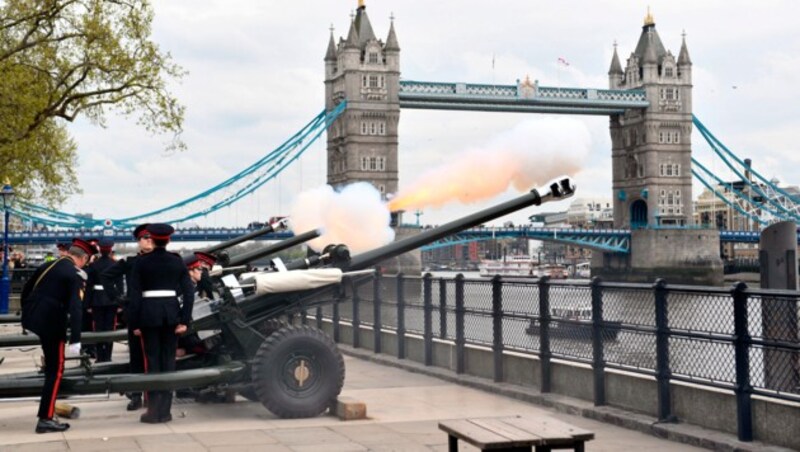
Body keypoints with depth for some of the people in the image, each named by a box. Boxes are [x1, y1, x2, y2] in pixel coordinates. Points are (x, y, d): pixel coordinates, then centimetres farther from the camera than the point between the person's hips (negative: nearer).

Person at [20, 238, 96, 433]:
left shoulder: (46, 266, 12)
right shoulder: (75, 275, -8)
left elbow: (25, 291, 19)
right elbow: (75, 308, -18)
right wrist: (75, 339, -20)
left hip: (31, 318, 8)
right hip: (51, 322, -7)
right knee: (55, 370, 2)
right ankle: (45, 419, 1)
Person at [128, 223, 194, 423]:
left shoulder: (141, 262, -1)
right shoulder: (177, 261, 4)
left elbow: (135, 294, -5)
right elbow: (189, 292, -2)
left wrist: (135, 323, -1)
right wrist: (185, 320, -1)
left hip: (149, 313, -1)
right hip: (171, 312, 1)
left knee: (153, 361, 4)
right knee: (168, 360, 7)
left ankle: (153, 410, 3)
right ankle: (165, 410, 8)